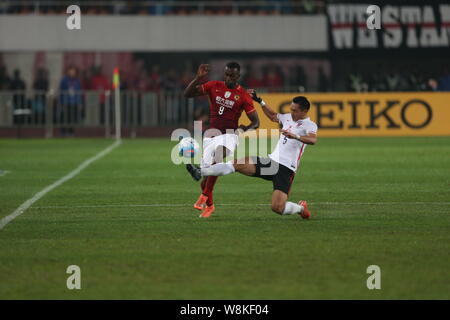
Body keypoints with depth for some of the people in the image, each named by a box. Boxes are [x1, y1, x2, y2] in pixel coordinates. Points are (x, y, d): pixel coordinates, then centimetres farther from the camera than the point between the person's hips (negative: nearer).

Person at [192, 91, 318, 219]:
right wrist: (260, 101, 33)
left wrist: (295, 136, -45)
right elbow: (273, 116, 39)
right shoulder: (288, 118, 17)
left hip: (285, 169, -7)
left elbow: (313, 140, -29)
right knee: (236, 164, -12)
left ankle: (301, 208, 13)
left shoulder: (309, 125, -6)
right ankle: (200, 172, -17)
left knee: (277, 208, -17)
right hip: (272, 160, 7)